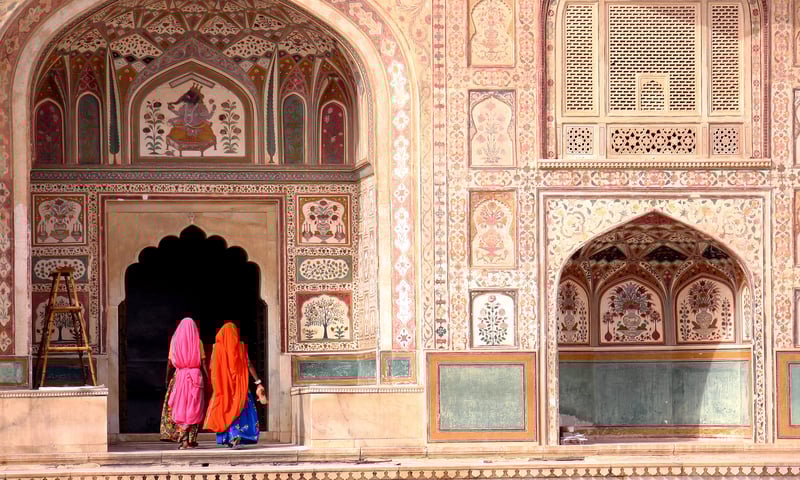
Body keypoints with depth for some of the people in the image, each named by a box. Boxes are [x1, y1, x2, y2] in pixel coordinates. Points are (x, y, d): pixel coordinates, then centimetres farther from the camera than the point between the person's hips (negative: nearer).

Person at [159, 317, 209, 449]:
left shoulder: (175, 341, 5)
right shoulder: (198, 342, 2)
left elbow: (170, 363, 5)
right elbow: (203, 364, -2)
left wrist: (168, 379, 14)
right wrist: (207, 379, 2)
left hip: (179, 376, 1)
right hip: (195, 376, -1)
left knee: (179, 409, 5)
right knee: (194, 409, 5)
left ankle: (182, 439, -3)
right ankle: (191, 440, 3)